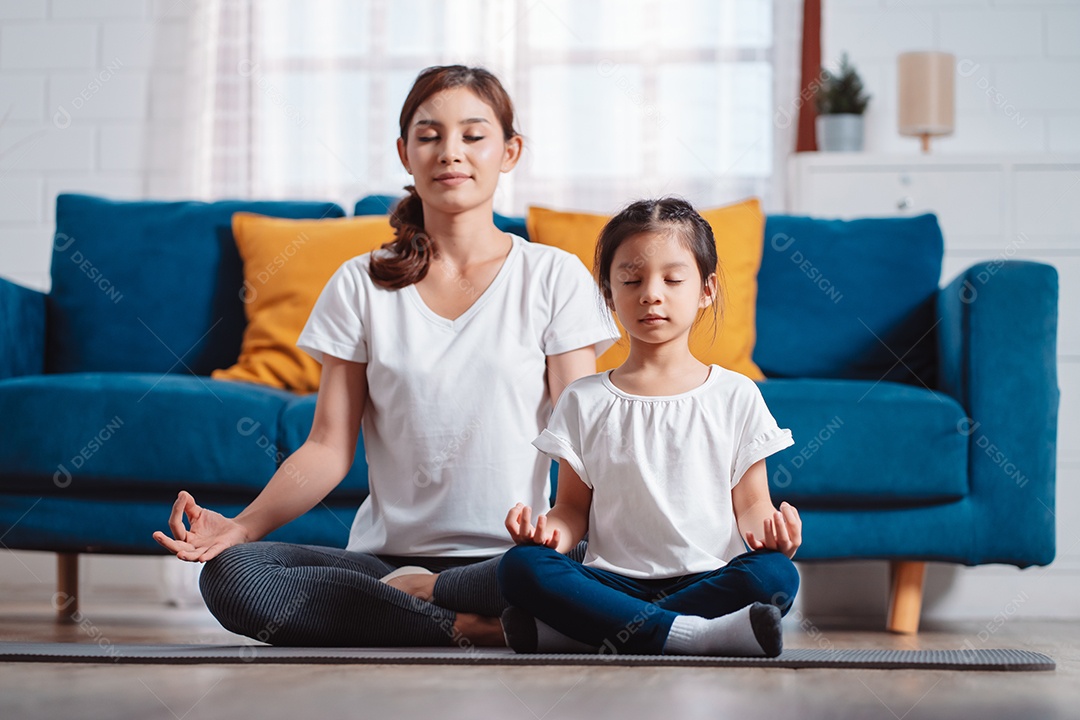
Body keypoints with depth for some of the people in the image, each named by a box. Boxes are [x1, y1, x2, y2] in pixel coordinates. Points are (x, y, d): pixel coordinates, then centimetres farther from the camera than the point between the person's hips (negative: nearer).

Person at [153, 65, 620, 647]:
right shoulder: (361, 285, 10)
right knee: (229, 575, -26)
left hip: (507, 557, -2)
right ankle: (477, 629, -23)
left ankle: (410, 595, -13)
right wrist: (239, 526, -12)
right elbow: (330, 446, 5)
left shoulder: (553, 277, 6)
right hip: (387, 551, 3)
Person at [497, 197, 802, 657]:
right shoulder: (584, 402, 11)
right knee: (519, 567, -26)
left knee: (775, 575, -32)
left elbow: (750, 504, 9)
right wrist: (550, 530, -13)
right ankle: (694, 634, -35)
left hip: (708, 578, 0)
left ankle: (576, 633, -32)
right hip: (614, 579, 0)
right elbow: (574, 508, 10)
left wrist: (767, 528, -15)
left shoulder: (736, 395, 9)